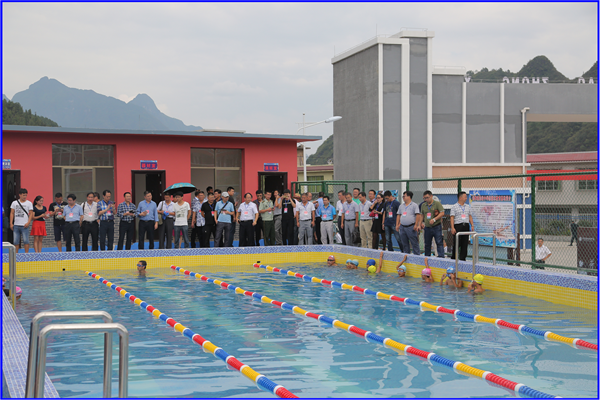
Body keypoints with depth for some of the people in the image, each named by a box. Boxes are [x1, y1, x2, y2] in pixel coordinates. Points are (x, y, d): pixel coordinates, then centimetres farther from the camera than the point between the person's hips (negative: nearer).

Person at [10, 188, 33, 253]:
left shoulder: (29, 203, 3)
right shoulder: (14, 203, 10)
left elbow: (31, 214, -1)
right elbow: (12, 213, 11)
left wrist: (28, 222, -13)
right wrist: (11, 223, 3)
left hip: (25, 226, -3)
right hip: (16, 225, 3)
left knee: (26, 240, -5)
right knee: (16, 241, 5)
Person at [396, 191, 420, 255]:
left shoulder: (414, 205, -3)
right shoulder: (401, 206, 15)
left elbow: (417, 215, -8)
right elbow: (398, 215, 18)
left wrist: (416, 225, -15)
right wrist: (397, 225, 11)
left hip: (411, 227, -6)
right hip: (402, 227, 6)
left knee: (414, 243, -5)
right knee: (405, 243, 11)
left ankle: (417, 255, -2)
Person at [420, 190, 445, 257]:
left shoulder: (437, 203, -4)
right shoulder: (423, 205, 12)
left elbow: (442, 213, -10)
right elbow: (421, 215, 21)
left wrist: (434, 219, -18)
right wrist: (421, 223, 9)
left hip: (436, 227, -5)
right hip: (427, 227, 5)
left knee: (439, 242, -8)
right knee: (427, 244, 10)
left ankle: (441, 256, -9)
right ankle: (427, 257, 19)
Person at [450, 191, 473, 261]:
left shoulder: (468, 206, 17)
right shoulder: (454, 207, 1)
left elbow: (470, 217, 19)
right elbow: (452, 217, -4)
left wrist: (472, 225, 8)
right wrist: (452, 228, -13)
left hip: (466, 226, 5)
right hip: (458, 226, -5)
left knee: (465, 244, 1)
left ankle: (462, 258, 5)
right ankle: (453, 258, 6)